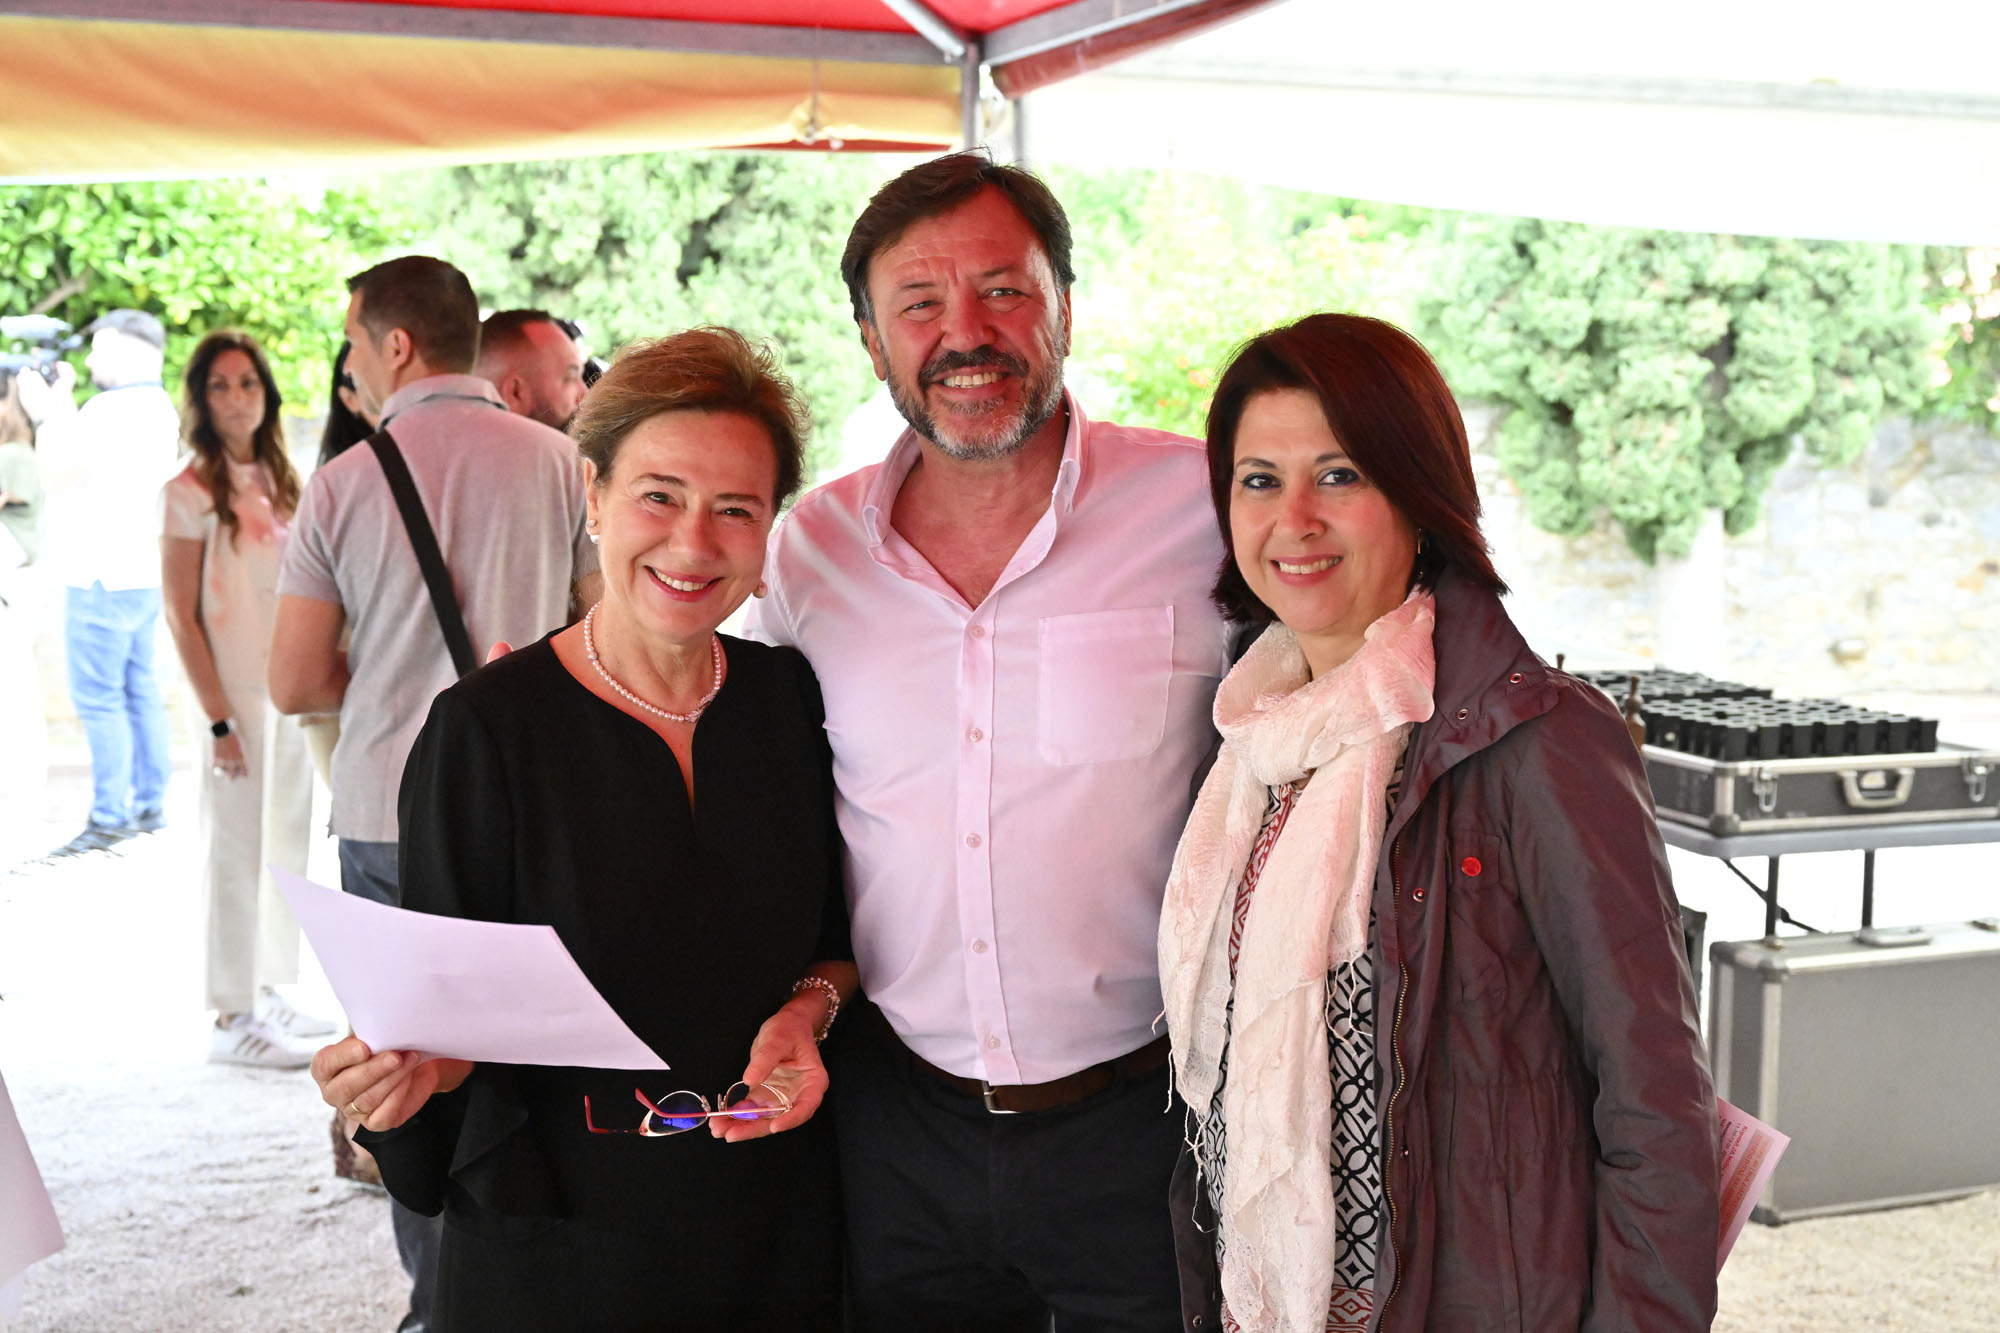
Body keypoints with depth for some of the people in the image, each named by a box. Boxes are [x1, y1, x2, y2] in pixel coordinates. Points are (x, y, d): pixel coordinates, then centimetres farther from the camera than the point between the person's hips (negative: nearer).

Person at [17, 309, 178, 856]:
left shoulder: (114, 409, -17)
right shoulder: (156, 406, 14)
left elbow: (60, 475, -13)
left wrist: (44, 413, -3)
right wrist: (62, 403, 18)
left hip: (104, 580, -10)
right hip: (141, 575, 10)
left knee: (98, 699, -6)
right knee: (138, 692, 12)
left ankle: (109, 818, -5)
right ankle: (148, 805, 17)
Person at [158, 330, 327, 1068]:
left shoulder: (276, 481, 11)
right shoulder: (191, 493, -9)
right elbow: (181, 616, -11)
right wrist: (218, 720, -15)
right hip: (238, 695, -7)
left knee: (288, 844, 12)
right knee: (238, 853, -2)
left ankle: (269, 991, 25)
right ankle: (233, 1019, 7)